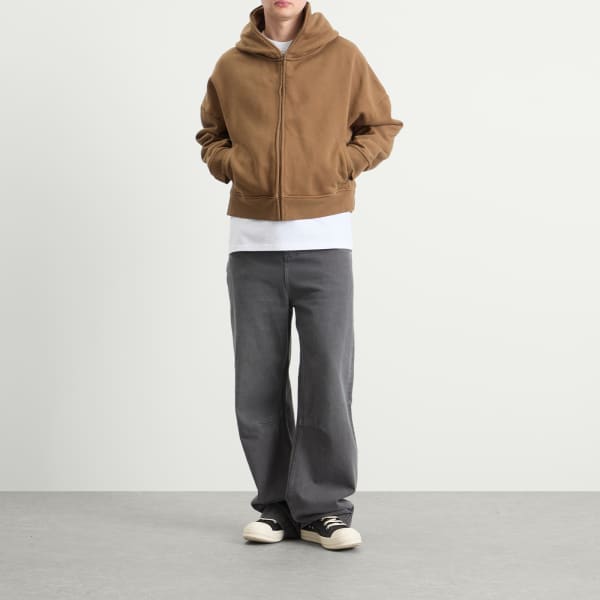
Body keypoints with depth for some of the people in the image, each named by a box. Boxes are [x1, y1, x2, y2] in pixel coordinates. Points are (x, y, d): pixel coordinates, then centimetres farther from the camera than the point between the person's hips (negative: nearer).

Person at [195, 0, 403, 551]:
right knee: (258, 381, 4)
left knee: (328, 374, -5)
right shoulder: (231, 66, 8)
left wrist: (335, 168, -5)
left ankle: (323, 507, 5)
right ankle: (276, 504, 14)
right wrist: (232, 166, 1)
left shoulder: (344, 57, 2)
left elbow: (381, 127, 9)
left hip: (323, 239, -2)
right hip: (253, 242, 2)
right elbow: (210, 135, 20)